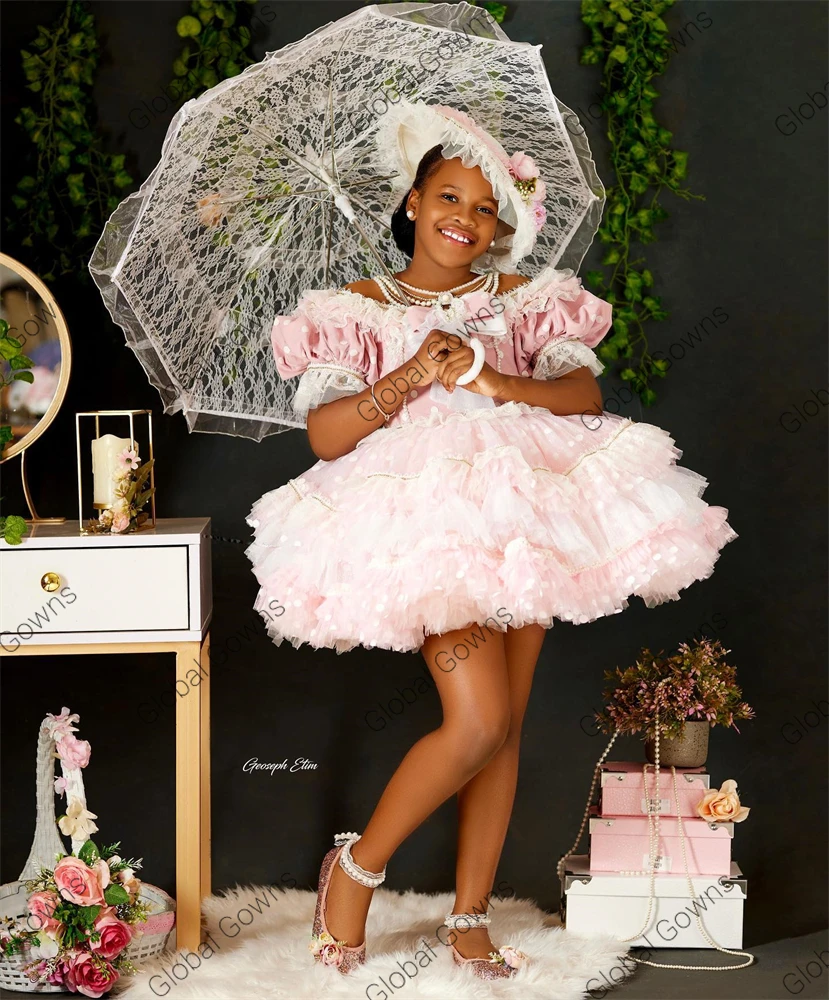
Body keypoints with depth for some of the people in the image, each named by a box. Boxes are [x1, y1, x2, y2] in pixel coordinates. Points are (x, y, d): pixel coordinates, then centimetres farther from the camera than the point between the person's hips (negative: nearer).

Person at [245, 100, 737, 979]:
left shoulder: (524, 301, 13)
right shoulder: (356, 311, 7)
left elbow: (586, 393, -2)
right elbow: (324, 435, -4)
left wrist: (493, 380, -17)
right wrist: (412, 377, -16)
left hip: (526, 512, 4)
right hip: (426, 515, -4)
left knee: (505, 727, 5)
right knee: (477, 722, -16)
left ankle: (469, 919, 16)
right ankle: (357, 866, 5)